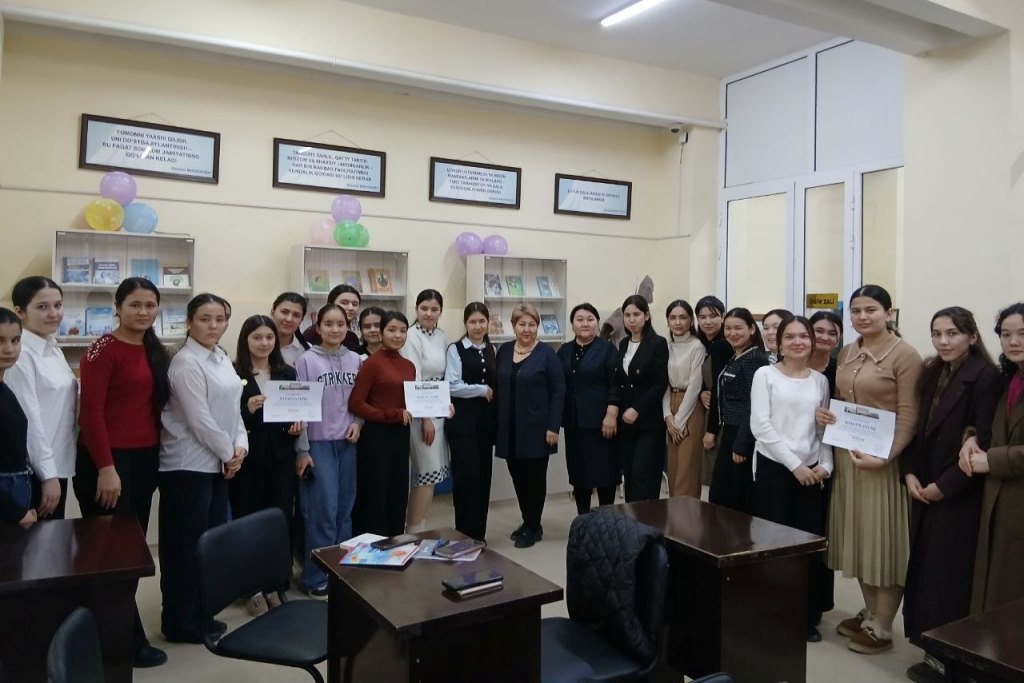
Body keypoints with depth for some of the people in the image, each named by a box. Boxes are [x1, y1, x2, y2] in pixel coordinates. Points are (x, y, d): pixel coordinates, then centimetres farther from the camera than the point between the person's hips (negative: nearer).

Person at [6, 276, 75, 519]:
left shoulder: (54, 350, 9)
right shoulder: (19, 354, -16)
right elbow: (29, 419, -18)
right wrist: (47, 473, -17)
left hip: (58, 463, 8)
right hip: (35, 471, -8)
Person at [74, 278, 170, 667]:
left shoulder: (156, 351, 11)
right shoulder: (103, 349, -11)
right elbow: (90, 412, -16)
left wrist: (154, 455, 9)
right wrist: (106, 467, -19)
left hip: (145, 458, 8)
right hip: (107, 460, -7)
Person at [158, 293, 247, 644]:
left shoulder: (222, 358, 11)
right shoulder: (186, 362, -14)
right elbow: (199, 419, -18)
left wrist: (240, 446, -1)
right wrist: (228, 453, -9)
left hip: (218, 464, 8)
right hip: (189, 466, -8)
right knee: (186, 544, 2)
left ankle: (199, 613, 27)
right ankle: (181, 623, 15)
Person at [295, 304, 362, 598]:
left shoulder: (355, 360, 5)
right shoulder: (306, 360, -6)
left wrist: (358, 422, -6)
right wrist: (301, 450, -7)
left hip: (347, 443, 4)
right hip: (318, 444, -4)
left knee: (344, 510, 10)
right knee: (324, 511, -4)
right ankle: (317, 578, 10)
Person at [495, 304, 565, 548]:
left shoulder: (546, 353, -6)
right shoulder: (503, 351, 8)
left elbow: (558, 391, -8)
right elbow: (497, 389, 11)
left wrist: (553, 427, -14)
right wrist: (496, 424, 7)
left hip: (536, 428, -4)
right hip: (509, 428, 5)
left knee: (535, 476, 4)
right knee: (518, 476, 12)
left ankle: (533, 527, 18)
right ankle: (528, 521, 29)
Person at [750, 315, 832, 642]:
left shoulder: (820, 380, 11)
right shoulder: (765, 374, -1)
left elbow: (825, 429, 10)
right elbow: (760, 426, -9)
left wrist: (825, 465, -6)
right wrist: (794, 464, -13)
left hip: (811, 472, 3)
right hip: (773, 467, -3)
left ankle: (808, 617, 19)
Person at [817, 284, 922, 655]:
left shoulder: (904, 354, -12)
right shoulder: (847, 352, 9)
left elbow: (908, 415, -15)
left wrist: (885, 457, -24)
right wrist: (825, 413, -2)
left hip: (882, 458, -7)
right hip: (846, 454, 7)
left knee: (883, 539, 3)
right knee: (858, 535, 15)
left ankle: (882, 627, 17)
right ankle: (870, 613, 31)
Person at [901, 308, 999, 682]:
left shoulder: (985, 377, -12)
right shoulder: (931, 373, 9)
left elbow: (983, 444, -16)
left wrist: (944, 486, -15)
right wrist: (910, 474, -2)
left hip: (959, 496, -7)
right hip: (923, 490, 7)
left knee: (949, 575, 1)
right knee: (923, 570, 12)